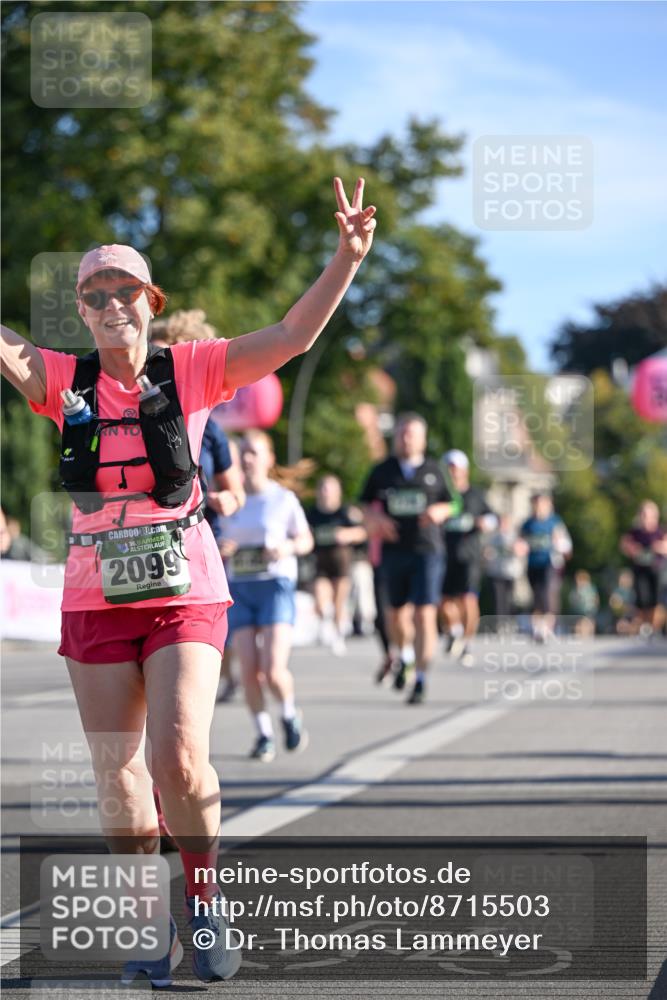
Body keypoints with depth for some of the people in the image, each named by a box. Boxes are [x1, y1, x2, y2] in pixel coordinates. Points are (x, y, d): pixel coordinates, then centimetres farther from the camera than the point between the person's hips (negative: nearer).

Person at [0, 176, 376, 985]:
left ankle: (204, 902, 7)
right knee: (117, 779, 4)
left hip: (185, 593, -2)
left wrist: (346, 261, -20)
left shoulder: (191, 370, 0)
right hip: (95, 600, 2)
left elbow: (292, 336, -7)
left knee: (179, 756, -16)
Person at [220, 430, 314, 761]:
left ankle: (290, 715, 16)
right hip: (239, 588, 3)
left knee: (273, 670, -15)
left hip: (275, 586, -2)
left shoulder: (283, 499, 1)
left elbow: (306, 541, 8)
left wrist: (288, 547, -12)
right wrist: (221, 549, -8)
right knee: (249, 671, -7)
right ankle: (264, 734, 13)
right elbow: (222, 545, 15)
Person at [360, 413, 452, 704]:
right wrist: (377, 519, -7)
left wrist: (439, 511, -7)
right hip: (393, 549, 2)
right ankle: (405, 657, 43)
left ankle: (420, 680, -8)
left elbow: (449, 504, 15)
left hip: (427, 550, -2)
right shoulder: (382, 471, 8)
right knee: (397, 612, 12)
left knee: (425, 615, -12)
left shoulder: (434, 471, 7)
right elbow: (366, 505, 14)